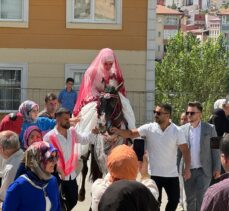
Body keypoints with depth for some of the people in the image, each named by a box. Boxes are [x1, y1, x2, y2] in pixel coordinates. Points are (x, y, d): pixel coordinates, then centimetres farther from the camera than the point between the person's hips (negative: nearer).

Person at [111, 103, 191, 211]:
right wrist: (118, 131, -30)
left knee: (174, 199, 9)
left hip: (172, 174, 1)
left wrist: (187, 168, -16)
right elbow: (131, 133, -11)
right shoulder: (149, 128, -5)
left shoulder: (177, 131, -6)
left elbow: (185, 150, -7)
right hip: (154, 173, -1)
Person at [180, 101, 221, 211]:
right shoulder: (183, 129, 3)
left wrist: (217, 168, -5)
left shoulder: (209, 128, -2)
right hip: (188, 170, 3)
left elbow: (215, 149, -1)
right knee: (190, 199, 10)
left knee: (201, 198, -7)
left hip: (204, 170, -2)